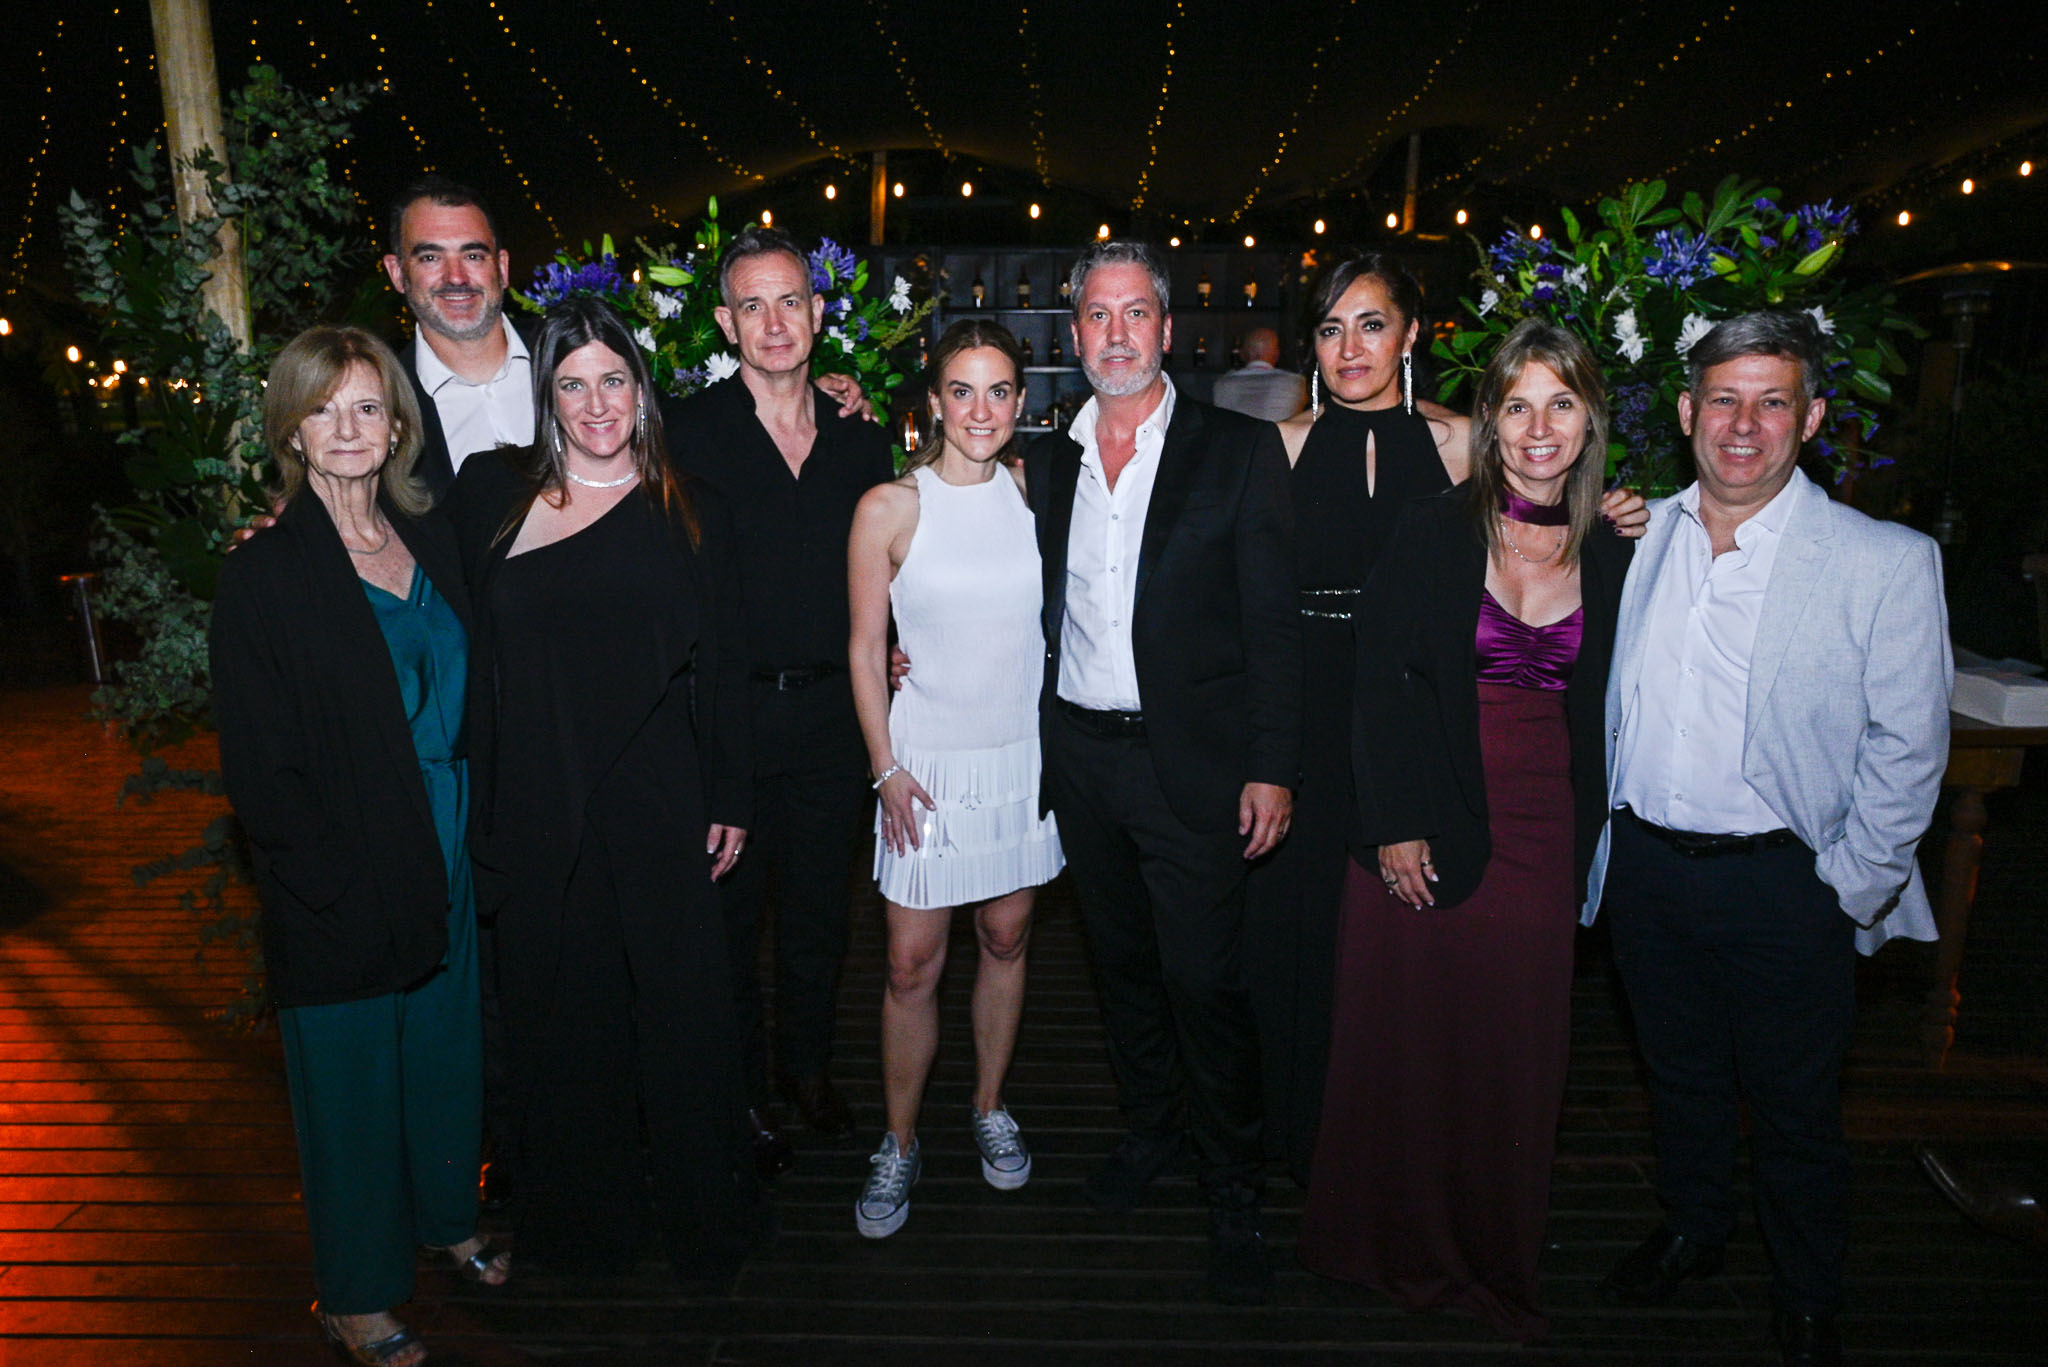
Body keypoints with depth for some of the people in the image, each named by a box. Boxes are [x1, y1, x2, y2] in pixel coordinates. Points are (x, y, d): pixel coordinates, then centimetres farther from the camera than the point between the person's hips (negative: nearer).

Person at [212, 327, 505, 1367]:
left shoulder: (431, 544, 4)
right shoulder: (262, 578, -12)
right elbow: (258, 769, -12)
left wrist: (477, 843, 4)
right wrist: (345, 884, -17)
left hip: (446, 868, 5)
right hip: (338, 895, -5)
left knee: (449, 1055, 20)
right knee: (353, 1082, 11)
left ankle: (445, 1218, 45)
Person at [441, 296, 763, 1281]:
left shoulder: (686, 513, 1)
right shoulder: (489, 492, 3)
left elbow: (721, 668, 3)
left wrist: (729, 800, 1)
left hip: (659, 807, -1)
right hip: (536, 807, 1)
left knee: (679, 1005, 7)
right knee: (561, 1009, 13)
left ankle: (700, 1210, 30)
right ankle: (580, 1213, 35)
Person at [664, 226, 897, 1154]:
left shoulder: (861, 440, 6)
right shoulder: (686, 433, -5)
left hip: (832, 711, 3)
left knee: (821, 909, 16)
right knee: (728, 910, 10)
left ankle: (808, 1068, 38)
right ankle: (741, 1088, 30)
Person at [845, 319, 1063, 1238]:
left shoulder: (1032, 487, 1)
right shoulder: (889, 508, -7)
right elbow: (865, 650, -2)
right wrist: (886, 768, -6)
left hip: (1024, 754, 3)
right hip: (929, 758, -2)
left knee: (1006, 938, 14)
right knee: (913, 964, 2)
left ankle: (990, 1110, 35)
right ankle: (899, 1145, 21)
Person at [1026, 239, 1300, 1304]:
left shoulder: (1239, 451, -4)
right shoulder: (1047, 462, 9)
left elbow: (1275, 619, -6)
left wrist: (1272, 767, -11)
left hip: (1190, 762, -4)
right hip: (1079, 756, 4)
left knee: (1205, 980, 0)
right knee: (1120, 959, 17)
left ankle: (1233, 1195, 18)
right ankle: (1149, 1125, 39)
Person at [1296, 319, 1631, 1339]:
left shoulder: (1609, 555, 6)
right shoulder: (1433, 532, -5)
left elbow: (1597, 711, 11)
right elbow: (1382, 682, -7)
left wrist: (1587, 843, 6)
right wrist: (1396, 823, -11)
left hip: (1541, 830, 3)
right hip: (1428, 827, -3)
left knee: (1514, 1051, 11)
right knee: (1405, 1033, 8)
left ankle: (1496, 1257, 32)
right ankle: (1397, 1240, 30)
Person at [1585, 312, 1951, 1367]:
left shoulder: (1888, 563, -10)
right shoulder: (1637, 536, 1)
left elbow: (1906, 750, -7)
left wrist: (1847, 894, -9)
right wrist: (1610, 837, 7)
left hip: (1782, 882, -3)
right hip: (1644, 864, 3)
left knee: (1793, 1108, 13)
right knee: (1678, 1072, 22)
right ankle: (1692, 1231, 45)